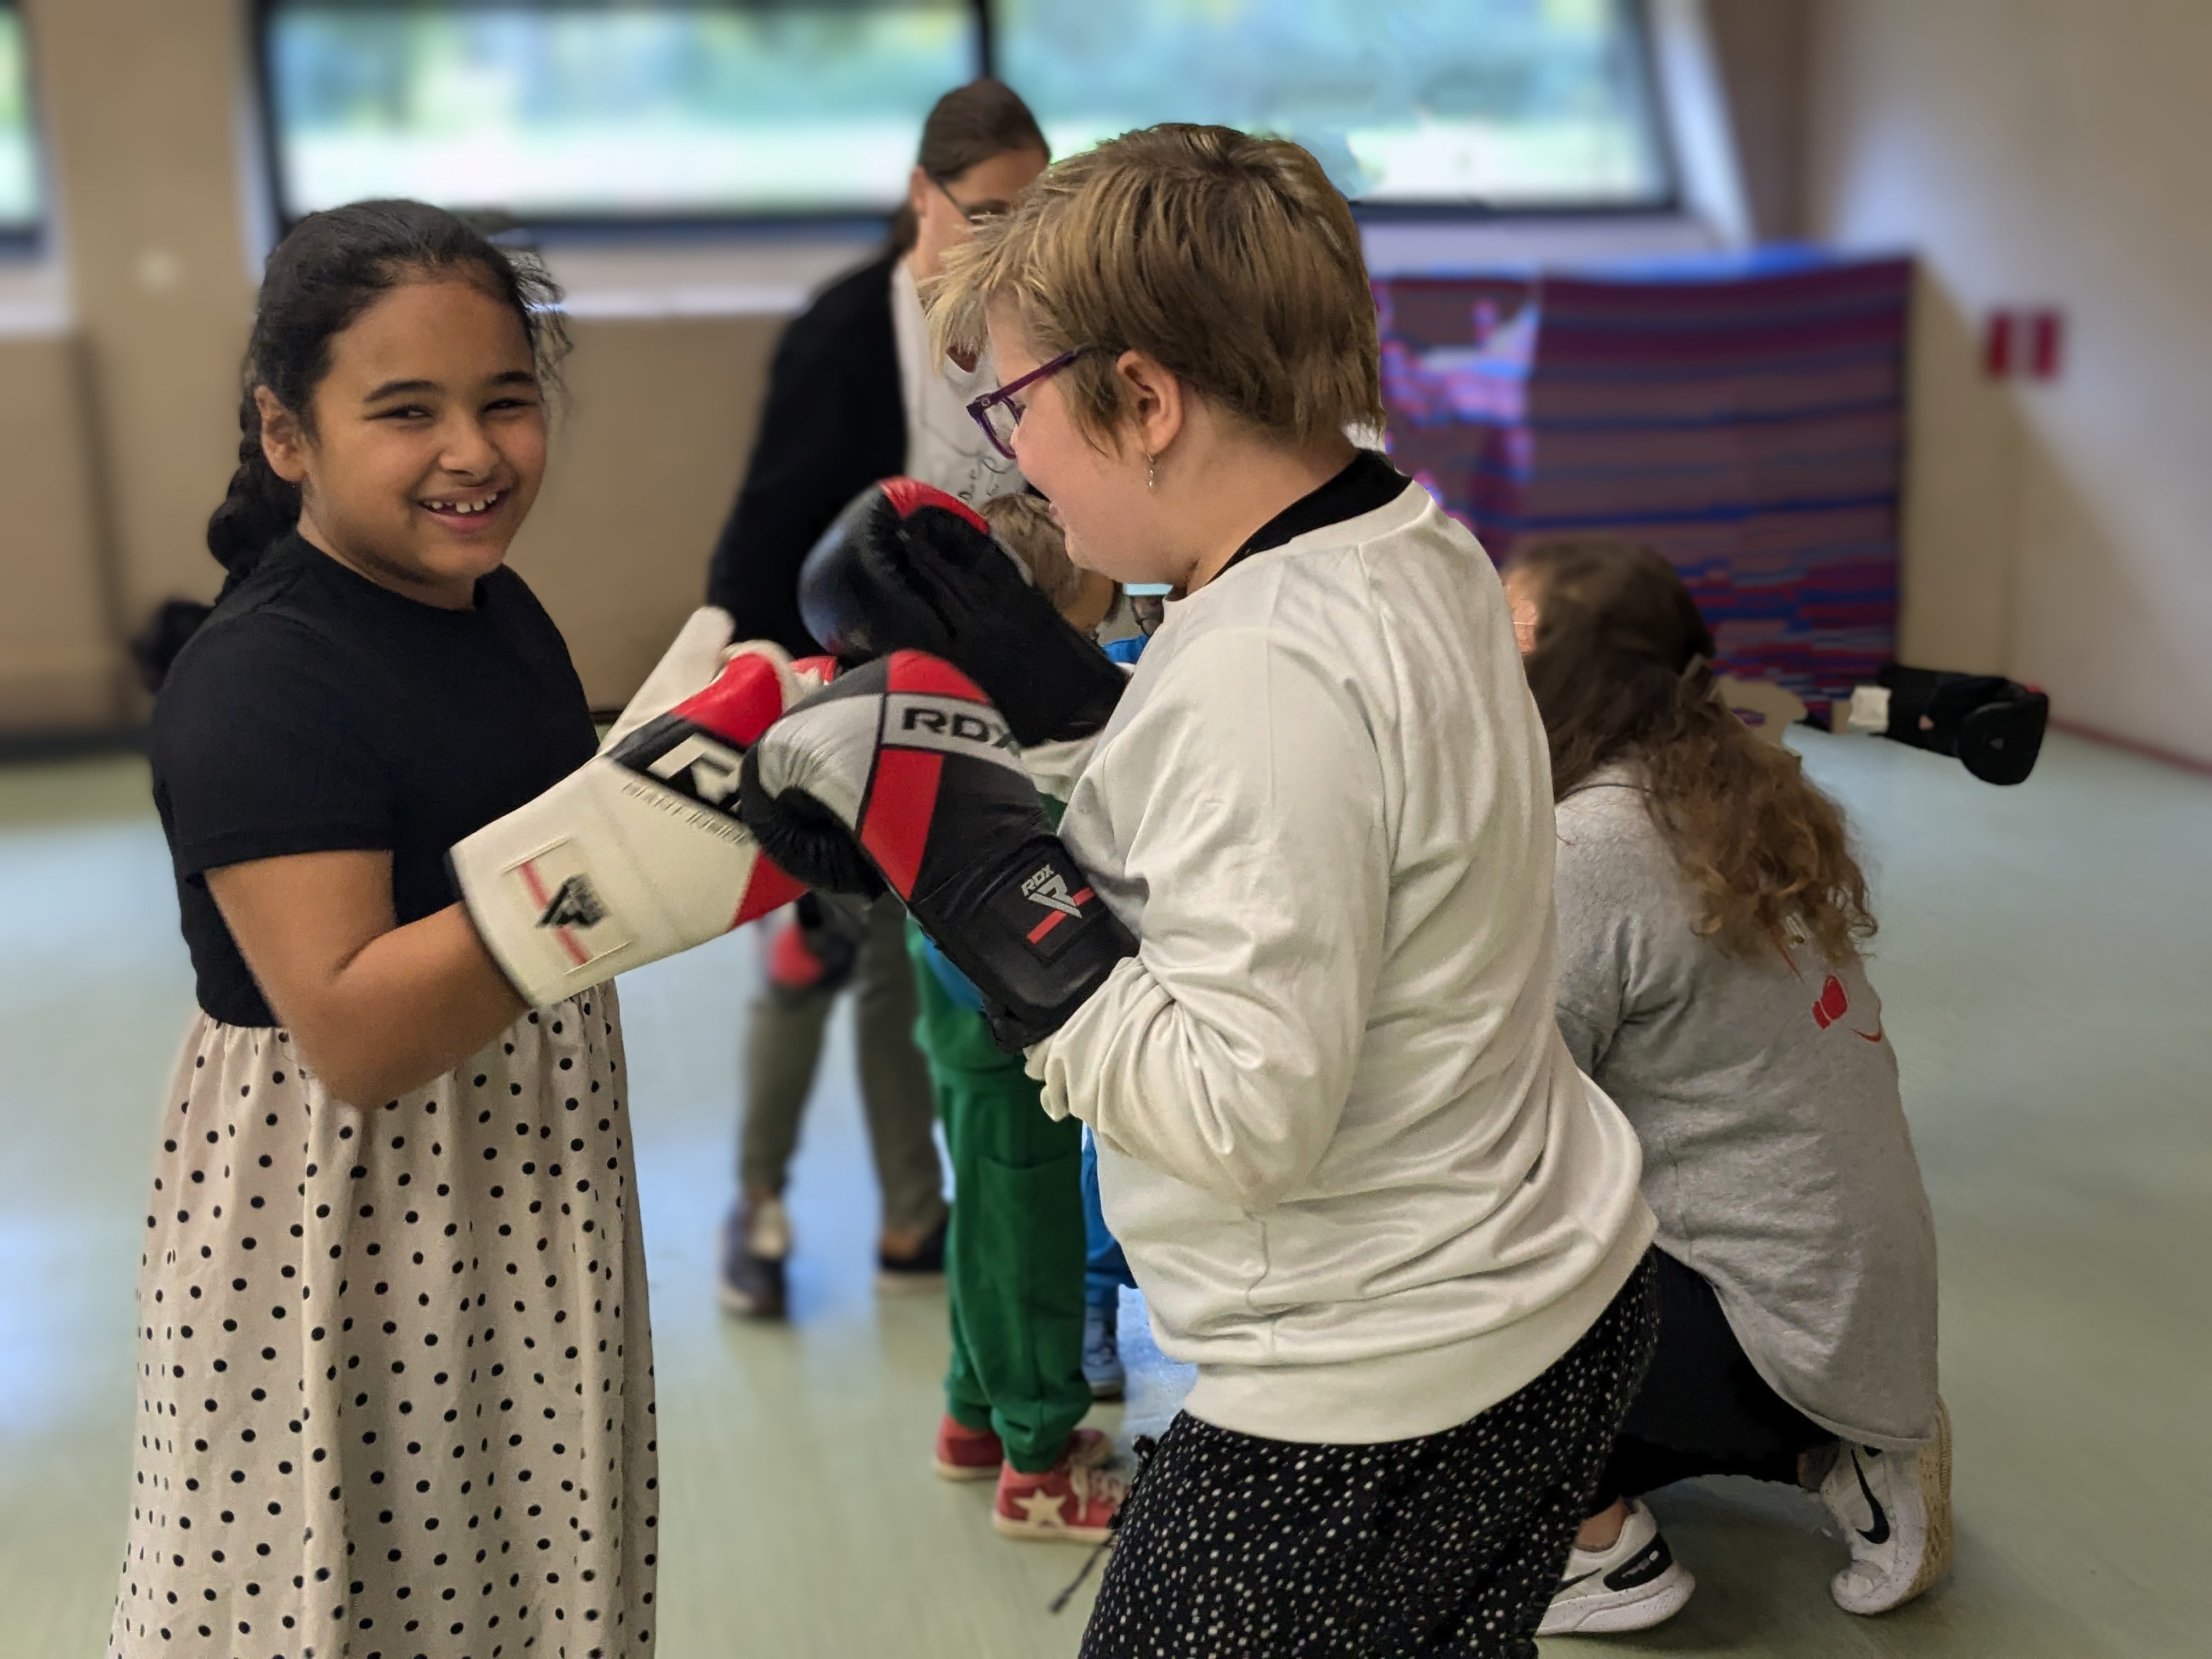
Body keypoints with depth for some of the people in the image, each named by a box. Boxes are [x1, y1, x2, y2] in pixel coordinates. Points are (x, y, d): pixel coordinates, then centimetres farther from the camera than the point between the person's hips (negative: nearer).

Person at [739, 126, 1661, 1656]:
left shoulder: (1266, 674, -28)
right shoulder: (1414, 552, 1)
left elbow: (1243, 1119, -28)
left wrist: (966, 846, -26)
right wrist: (1027, 688, 4)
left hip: (1382, 1406, -9)